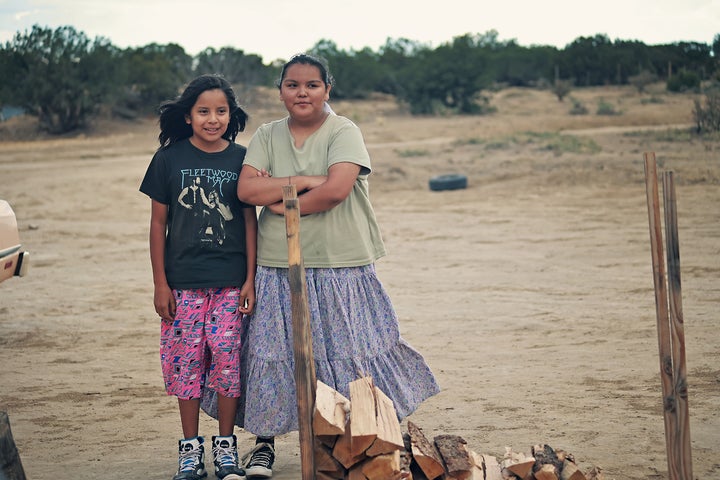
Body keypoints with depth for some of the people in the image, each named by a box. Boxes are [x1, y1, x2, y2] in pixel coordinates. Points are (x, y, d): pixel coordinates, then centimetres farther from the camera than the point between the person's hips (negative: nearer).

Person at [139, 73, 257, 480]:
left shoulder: (241, 159, 2)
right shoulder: (169, 158, 1)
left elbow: (250, 221, 4)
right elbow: (158, 222, 4)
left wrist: (250, 279, 0)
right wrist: (160, 283, 0)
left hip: (230, 281, 0)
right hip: (183, 281, 0)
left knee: (228, 356, -2)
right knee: (186, 359, 3)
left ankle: (226, 445, 13)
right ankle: (190, 447, 16)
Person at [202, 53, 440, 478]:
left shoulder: (344, 133, -4)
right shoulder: (267, 136, 7)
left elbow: (336, 190, -19)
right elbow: (246, 190, -6)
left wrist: (281, 203, -10)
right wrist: (304, 182, -14)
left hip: (340, 264, -3)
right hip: (278, 267, 3)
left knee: (349, 352, 3)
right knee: (272, 352, 6)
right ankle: (264, 443, 19)